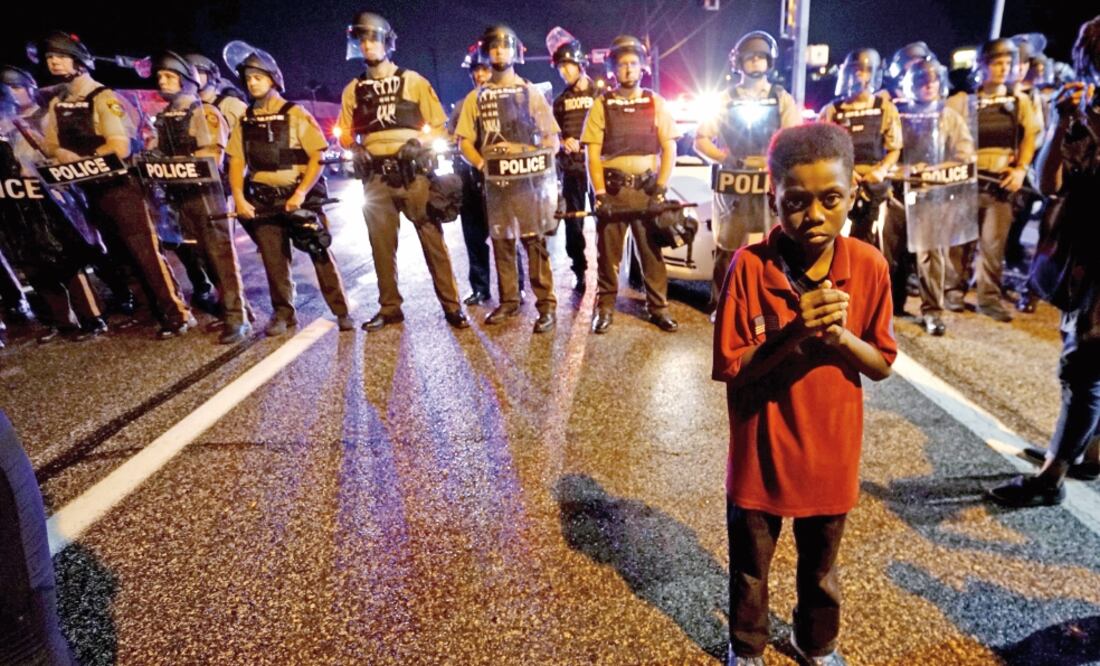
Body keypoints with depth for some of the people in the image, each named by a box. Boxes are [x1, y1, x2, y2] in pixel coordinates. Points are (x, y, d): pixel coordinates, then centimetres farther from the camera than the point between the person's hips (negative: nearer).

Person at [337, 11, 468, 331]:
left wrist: (418, 142, -14)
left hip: (414, 172, -3)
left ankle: (451, 306, 2)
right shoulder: (353, 89, 13)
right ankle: (389, 308, 17)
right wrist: (355, 148, -2)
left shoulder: (413, 81, 5)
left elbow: (439, 126, 4)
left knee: (433, 240, -4)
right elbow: (345, 133, 19)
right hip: (376, 177, 3)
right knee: (382, 246, 6)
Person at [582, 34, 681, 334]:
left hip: (647, 189, 1)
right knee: (608, 252, 3)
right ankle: (605, 307, 14)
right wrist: (600, 195, -9)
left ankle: (658, 307, 13)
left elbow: (669, 150, 4)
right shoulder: (601, 106, 4)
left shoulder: (657, 104, 6)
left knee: (652, 251, 3)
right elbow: (593, 154, 0)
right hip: (612, 189, 0)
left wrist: (660, 191, -6)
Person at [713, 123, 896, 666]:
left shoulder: (869, 266, -10)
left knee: (821, 568, 26)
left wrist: (839, 336, -23)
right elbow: (730, 369, -16)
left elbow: (882, 365, -3)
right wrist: (792, 334, -30)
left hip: (831, 453, 2)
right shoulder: (749, 266, -19)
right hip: (762, 453, -2)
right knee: (750, 569, 21)